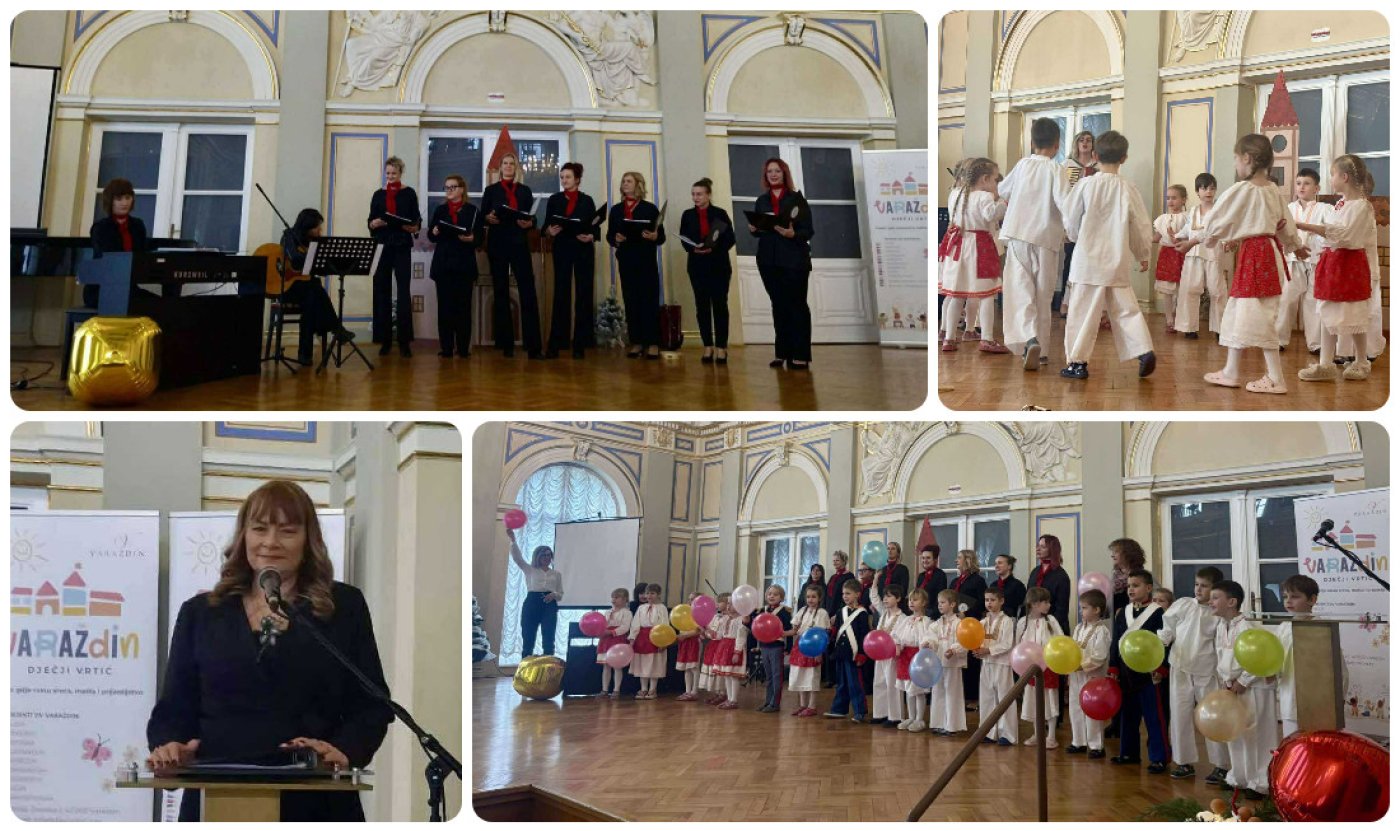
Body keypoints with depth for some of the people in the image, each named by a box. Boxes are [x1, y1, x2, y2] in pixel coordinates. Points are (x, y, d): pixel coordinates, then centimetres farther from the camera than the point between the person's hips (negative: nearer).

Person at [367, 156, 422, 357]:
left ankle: (404, 341, -7)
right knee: (382, 291, 1)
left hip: (402, 246, -2)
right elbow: (370, 222, 8)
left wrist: (413, 228, -19)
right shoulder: (378, 195, 10)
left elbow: (417, 221, 3)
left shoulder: (409, 193, 4)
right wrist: (374, 223, -14)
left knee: (403, 291, -7)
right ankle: (385, 339, 6)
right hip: (382, 245, 2)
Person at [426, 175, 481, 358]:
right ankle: (446, 347, 1)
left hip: (464, 264, -2)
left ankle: (463, 347, 2)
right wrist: (434, 232, -9)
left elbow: (479, 236, 1)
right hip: (443, 263, 2)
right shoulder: (440, 210, 15)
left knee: (463, 306, -2)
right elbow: (430, 235, 12)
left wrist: (472, 238, -19)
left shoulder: (472, 210, 5)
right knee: (445, 305, -1)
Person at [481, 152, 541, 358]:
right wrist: (489, 218, -16)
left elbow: (533, 218, 9)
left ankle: (533, 346, -14)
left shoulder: (525, 190, 13)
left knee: (528, 292, -10)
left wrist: (529, 223, -13)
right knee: (501, 292, 1)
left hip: (519, 244, 0)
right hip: (497, 244, 0)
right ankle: (506, 344, 5)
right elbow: (482, 216, 6)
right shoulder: (491, 190, 11)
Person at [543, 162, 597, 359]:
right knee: (560, 295, -2)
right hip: (562, 250, 0)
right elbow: (546, 226, 5)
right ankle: (556, 343, -2)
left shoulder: (587, 200, 5)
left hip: (583, 251, 0)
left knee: (583, 295, -1)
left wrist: (590, 237, -18)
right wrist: (550, 231, -17)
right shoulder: (554, 200, 8)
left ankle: (580, 343, 3)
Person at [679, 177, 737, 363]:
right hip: (697, 266, 2)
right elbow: (684, 240, 6)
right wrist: (694, 248, -15)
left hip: (719, 266, -2)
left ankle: (721, 346, 1)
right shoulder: (687, 215, 8)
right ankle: (707, 346, 7)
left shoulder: (720, 214, -1)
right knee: (702, 306, 1)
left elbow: (730, 239, -3)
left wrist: (713, 249, -19)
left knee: (720, 305, -3)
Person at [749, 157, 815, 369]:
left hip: (794, 260, -4)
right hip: (769, 261, 4)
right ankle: (782, 352, 9)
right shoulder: (761, 201, 12)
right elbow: (758, 229, 14)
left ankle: (800, 354, -5)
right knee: (778, 306, 6)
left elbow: (808, 231, -5)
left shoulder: (797, 198, 0)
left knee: (796, 305, -4)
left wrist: (792, 234, -23)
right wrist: (753, 229, -8)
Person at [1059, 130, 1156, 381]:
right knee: (1126, 309, 12)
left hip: (1089, 260, -2)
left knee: (1083, 311, 3)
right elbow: (1141, 228, 6)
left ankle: (1077, 361, 6)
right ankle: (1144, 350, 1)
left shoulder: (1085, 186, -9)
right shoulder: (1128, 189, -3)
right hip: (1118, 262, 2)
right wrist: (1142, 256, 22)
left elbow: (1071, 223, 0)